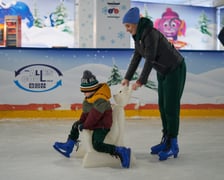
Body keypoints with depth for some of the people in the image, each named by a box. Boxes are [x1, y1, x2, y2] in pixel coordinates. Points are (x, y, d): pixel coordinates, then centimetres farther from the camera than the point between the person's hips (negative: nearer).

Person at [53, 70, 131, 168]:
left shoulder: (100, 100, -25)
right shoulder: (88, 98, 7)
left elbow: (94, 116, -26)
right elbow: (85, 112, 16)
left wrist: (84, 125, -15)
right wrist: (81, 121, 2)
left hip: (102, 125, -11)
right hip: (94, 123, 11)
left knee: (97, 145, -28)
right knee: (75, 126, 19)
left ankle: (121, 151, -24)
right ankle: (68, 146, 32)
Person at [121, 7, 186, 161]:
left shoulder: (150, 34, -25)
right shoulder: (139, 35, 3)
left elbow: (150, 59, -26)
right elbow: (137, 57, 10)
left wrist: (140, 81, -23)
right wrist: (127, 78, 8)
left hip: (175, 70, -9)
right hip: (163, 72, 9)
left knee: (171, 107, -8)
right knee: (163, 107, 11)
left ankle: (173, 145, -1)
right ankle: (166, 140, 20)